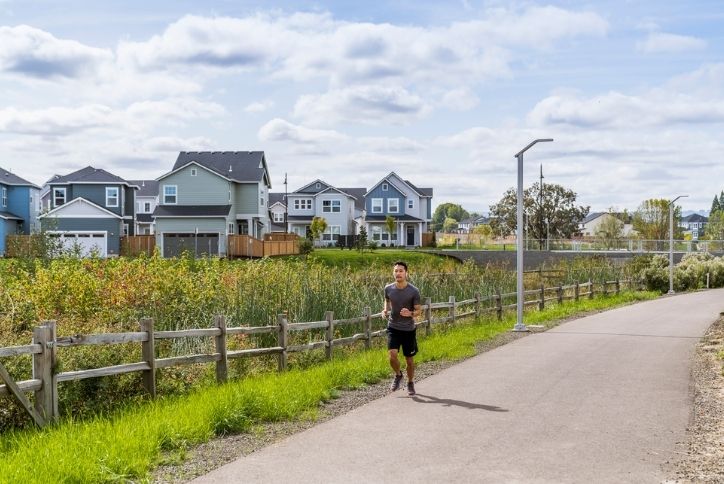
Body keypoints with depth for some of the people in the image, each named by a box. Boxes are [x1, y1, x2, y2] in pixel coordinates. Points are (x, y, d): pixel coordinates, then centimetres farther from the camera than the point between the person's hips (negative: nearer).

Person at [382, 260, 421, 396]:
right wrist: (385, 310, -3)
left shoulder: (413, 291, -11)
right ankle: (398, 375, 13)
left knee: (409, 359, 8)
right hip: (393, 328, 1)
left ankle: (410, 383, 33)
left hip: (408, 329, -1)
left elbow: (418, 311, -4)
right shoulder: (388, 288, -3)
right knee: (392, 355, -17)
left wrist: (410, 314, -26)